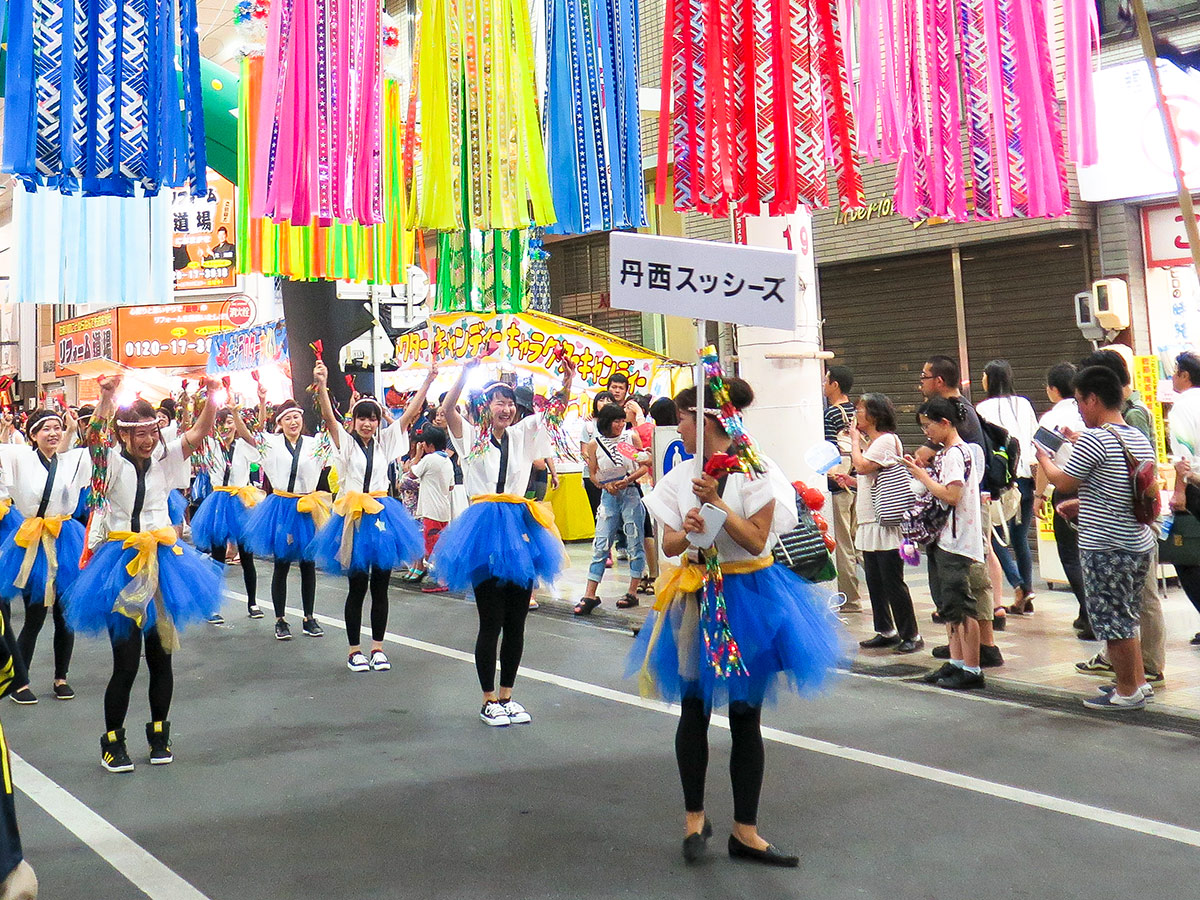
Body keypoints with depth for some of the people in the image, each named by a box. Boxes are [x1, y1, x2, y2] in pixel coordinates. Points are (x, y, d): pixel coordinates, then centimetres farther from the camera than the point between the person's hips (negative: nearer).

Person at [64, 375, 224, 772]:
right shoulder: (112, 463, -4)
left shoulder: (164, 460, 4)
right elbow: (94, 438, -25)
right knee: (126, 660, -4)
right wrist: (106, 398, -41)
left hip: (162, 561, 3)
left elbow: (198, 433, -9)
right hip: (122, 566, -3)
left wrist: (212, 395, -25)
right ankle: (112, 740, 15)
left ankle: (159, 733, 26)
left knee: (161, 655, 9)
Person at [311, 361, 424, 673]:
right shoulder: (345, 442, 1)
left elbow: (409, 413, 2)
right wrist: (321, 387, -35)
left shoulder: (384, 441, 10)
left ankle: (378, 647, 19)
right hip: (355, 517, -3)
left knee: (380, 586, 8)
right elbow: (328, 417, -17)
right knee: (357, 586, 1)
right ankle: (355, 650, 14)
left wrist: (428, 382, -8)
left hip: (381, 516, 3)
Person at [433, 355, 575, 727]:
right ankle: (489, 701, 12)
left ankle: (507, 696, 22)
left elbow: (557, 409, 7)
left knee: (516, 621, 8)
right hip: (485, 529, -4)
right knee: (491, 622, -1)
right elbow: (447, 408, -14)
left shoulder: (523, 435, 14)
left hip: (519, 528, 4)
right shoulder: (471, 437, 4)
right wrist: (466, 372, -27)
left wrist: (567, 381, -12)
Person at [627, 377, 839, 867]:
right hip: (695, 600, 3)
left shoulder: (755, 471, -8)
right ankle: (694, 816, 26)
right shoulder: (681, 476, 4)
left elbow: (757, 539, -14)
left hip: (747, 595, -3)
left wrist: (716, 502, -22)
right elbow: (668, 543, 2)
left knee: (746, 716, 4)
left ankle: (745, 831, 16)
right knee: (694, 710, 8)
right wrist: (687, 532, -19)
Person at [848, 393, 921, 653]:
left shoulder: (887, 440, -11)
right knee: (874, 581, 13)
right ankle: (886, 631, 22)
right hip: (869, 524, 10)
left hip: (886, 523, -10)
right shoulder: (871, 442, 18)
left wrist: (855, 440, -9)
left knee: (893, 581, -5)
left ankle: (911, 635, 4)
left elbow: (862, 466, -23)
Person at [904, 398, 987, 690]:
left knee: (961, 605, -4)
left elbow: (952, 496, -23)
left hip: (956, 542, -10)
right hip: (942, 538, 10)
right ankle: (956, 663, 23)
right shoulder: (945, 453, 14)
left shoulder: (957, 453, -15)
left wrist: (921, 476, -16)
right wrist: (922, 472, 6)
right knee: (948, 604, 15)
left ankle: (972, 670, 2)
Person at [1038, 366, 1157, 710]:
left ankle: (1127, 693, 13)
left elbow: (1064, 482, -8)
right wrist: (1077, 503, 26)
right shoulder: (1140, 440, 9)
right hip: (1140, 543, 9)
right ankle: (1137, 681, 30)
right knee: (1125, 618, 21)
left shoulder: (1094, 439, -18)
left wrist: (1043, 458, 10)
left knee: (1113, 621, 3)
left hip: (1105, 547, -9)